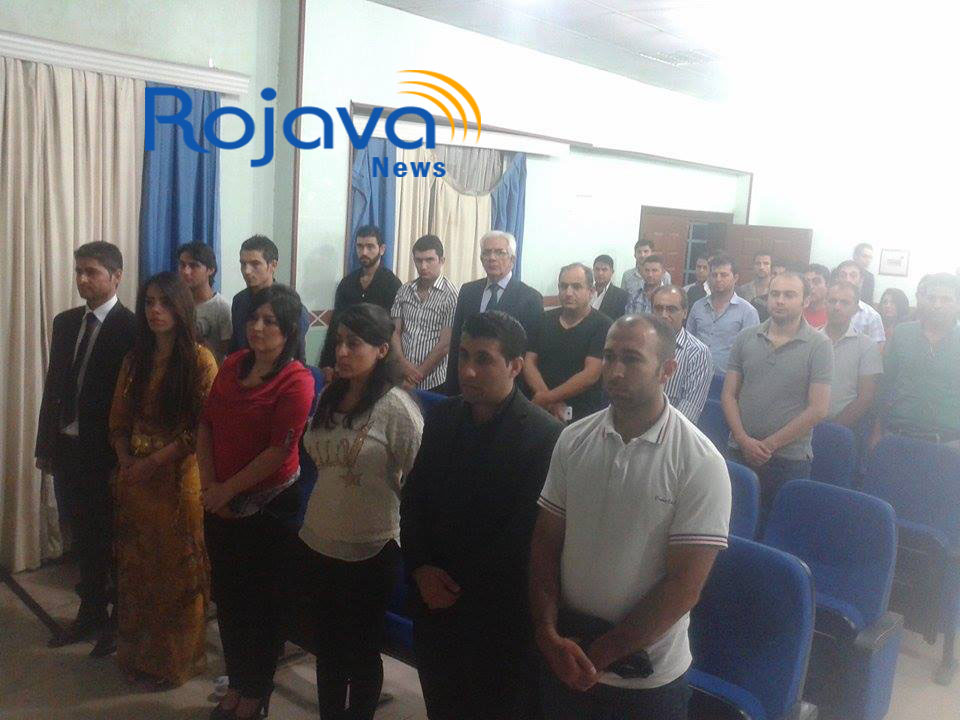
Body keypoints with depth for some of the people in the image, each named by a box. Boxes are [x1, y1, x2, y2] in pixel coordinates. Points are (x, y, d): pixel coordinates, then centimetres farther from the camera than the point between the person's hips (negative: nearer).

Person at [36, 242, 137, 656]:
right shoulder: (65, 322, 8)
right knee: (84, 539, 17)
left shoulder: (131, 328, -13)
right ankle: (91, 613, 32)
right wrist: (45, 445, 10)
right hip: (68, 449, 6)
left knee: (115, 542, 8)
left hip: (109, 454, -6)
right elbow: (53, 385, 11)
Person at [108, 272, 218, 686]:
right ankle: (137, 652, 31)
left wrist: (155, 461, -16)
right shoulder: (134, 359, 8)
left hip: (177, 476, -5)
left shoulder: (200, 360, -8)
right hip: (135, 477, 5)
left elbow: (205, 427, -13)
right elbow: (119, 421, 10)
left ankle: (176, 660, 24)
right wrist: (126, 461, -7)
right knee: (136, 567, 14)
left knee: (176, 569, 6)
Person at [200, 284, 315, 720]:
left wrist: (228, 489, -13)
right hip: (220, 503, 6)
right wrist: (209, 484, -5)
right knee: (226, 595, 18)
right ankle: (236, 682, 39)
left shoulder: (296, 380, -16)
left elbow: (279, 451, -19)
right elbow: (205, 424, 5)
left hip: (268, 507, -6)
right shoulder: (232, 365, 3)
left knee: (261, 602, 11)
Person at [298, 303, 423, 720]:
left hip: (370, 553, -6)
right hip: (317, 545, 6)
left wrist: (405, 537, -8)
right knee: (327, 645, 20)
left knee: (362, 650, 14)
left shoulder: (397, 407, -17)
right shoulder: (329, 397, 3)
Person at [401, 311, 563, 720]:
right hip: (436, 603, 5)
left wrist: (461, 589, -12)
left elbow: (529, 532, -17)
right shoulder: (442, 419, 2)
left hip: (501, 616, -5)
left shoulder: (546, 436, -18)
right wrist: (420, 568, -6)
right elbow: (413, 501, 9)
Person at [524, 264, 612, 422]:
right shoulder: (545, 319, 8)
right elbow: (529, 362, 4)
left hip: (585, 417, -3)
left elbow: (591, 375, -14)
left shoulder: (602, 325, -6)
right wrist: (551, 403, -11)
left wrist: (546, 398, -14)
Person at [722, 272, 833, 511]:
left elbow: (818, 409, -8)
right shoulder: (745, 338, 5)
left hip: (789, 460, -2)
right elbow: (729, 395, 6)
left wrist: (769, 445, -8)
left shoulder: (819, 345, -4)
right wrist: (744, 440, -7)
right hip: (740, 453, 3)